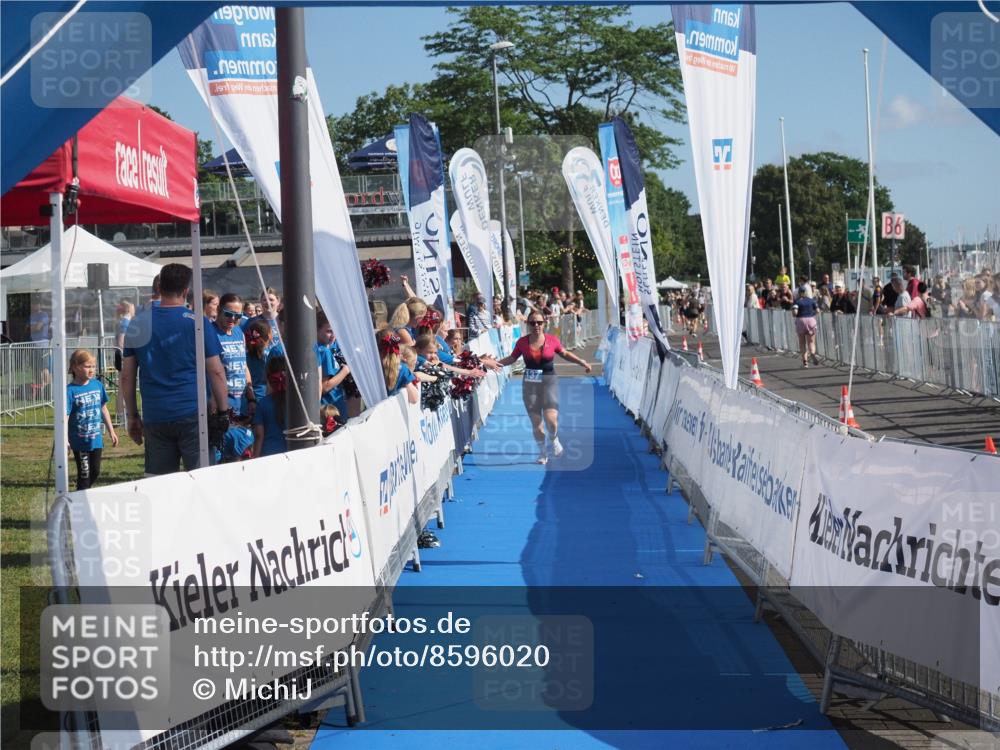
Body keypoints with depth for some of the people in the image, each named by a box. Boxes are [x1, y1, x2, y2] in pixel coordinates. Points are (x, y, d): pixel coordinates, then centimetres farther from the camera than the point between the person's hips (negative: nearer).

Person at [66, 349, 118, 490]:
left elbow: (103, 409, 14)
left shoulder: (98, 385, 2)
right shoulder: (71, 390, -16)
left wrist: (111, 431, 18)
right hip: (80, 441, -6)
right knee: (84, 474, 3)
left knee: (95, 472, 15)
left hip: (96, 439, 6)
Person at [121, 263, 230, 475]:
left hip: (154, 418, 3)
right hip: (192, 415, -3)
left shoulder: (138, 324, 7)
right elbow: (216, 372, -3)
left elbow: (127, 376, 9)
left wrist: (132, 416, 16)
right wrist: (223, 411, 5)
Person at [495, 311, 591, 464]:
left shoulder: (552, 340, -5)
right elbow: (512, 358, 10)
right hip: (530, 384, 2)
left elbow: (565, 354, 11)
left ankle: (553, 440, 18)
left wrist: (582, 363, 4)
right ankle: (542, 452, 23)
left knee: (551, 419, -16)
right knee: (535, 421, 4)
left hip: (549, 382, -2)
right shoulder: (522, 342, -3)